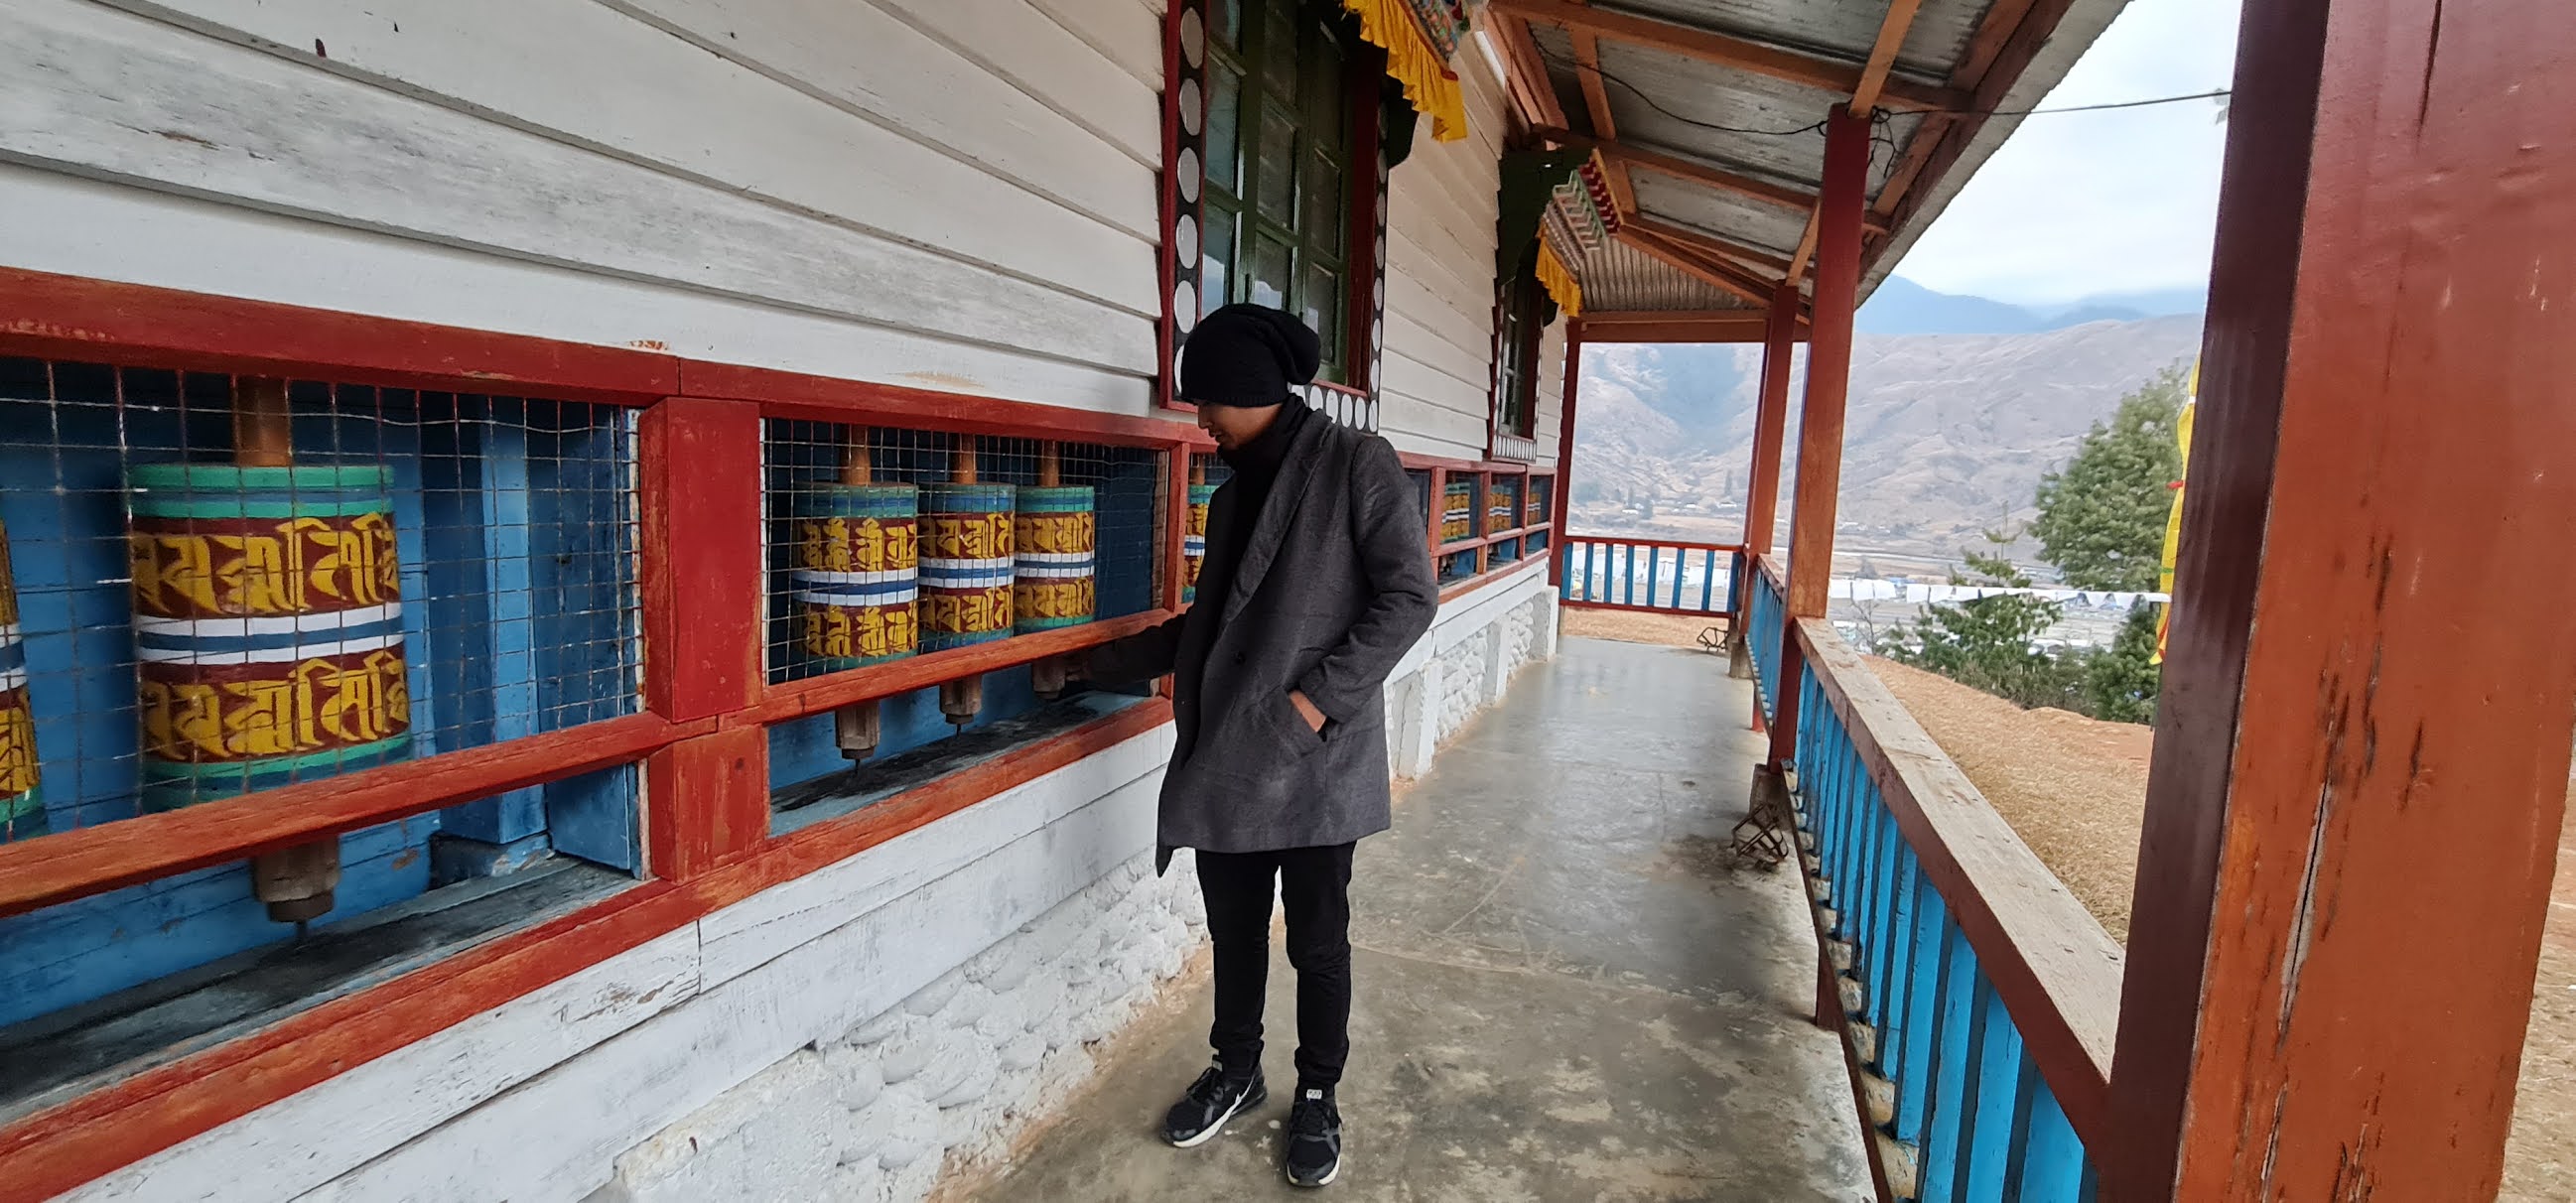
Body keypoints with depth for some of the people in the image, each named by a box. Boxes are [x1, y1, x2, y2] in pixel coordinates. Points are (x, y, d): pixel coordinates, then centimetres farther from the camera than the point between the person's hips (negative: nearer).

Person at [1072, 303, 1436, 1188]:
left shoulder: (1357, 464, -7)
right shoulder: (1234, 493, 14)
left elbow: (1408, 597, -11)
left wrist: (1320, 695, -18)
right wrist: (1101, 664, 19)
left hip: (1315, 761, -6)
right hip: (1228, 758, 6)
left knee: (1317, 940, 9)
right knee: (1233, 931, 18)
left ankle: (1317, 1096, 31)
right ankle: (1236, 1072, 39)